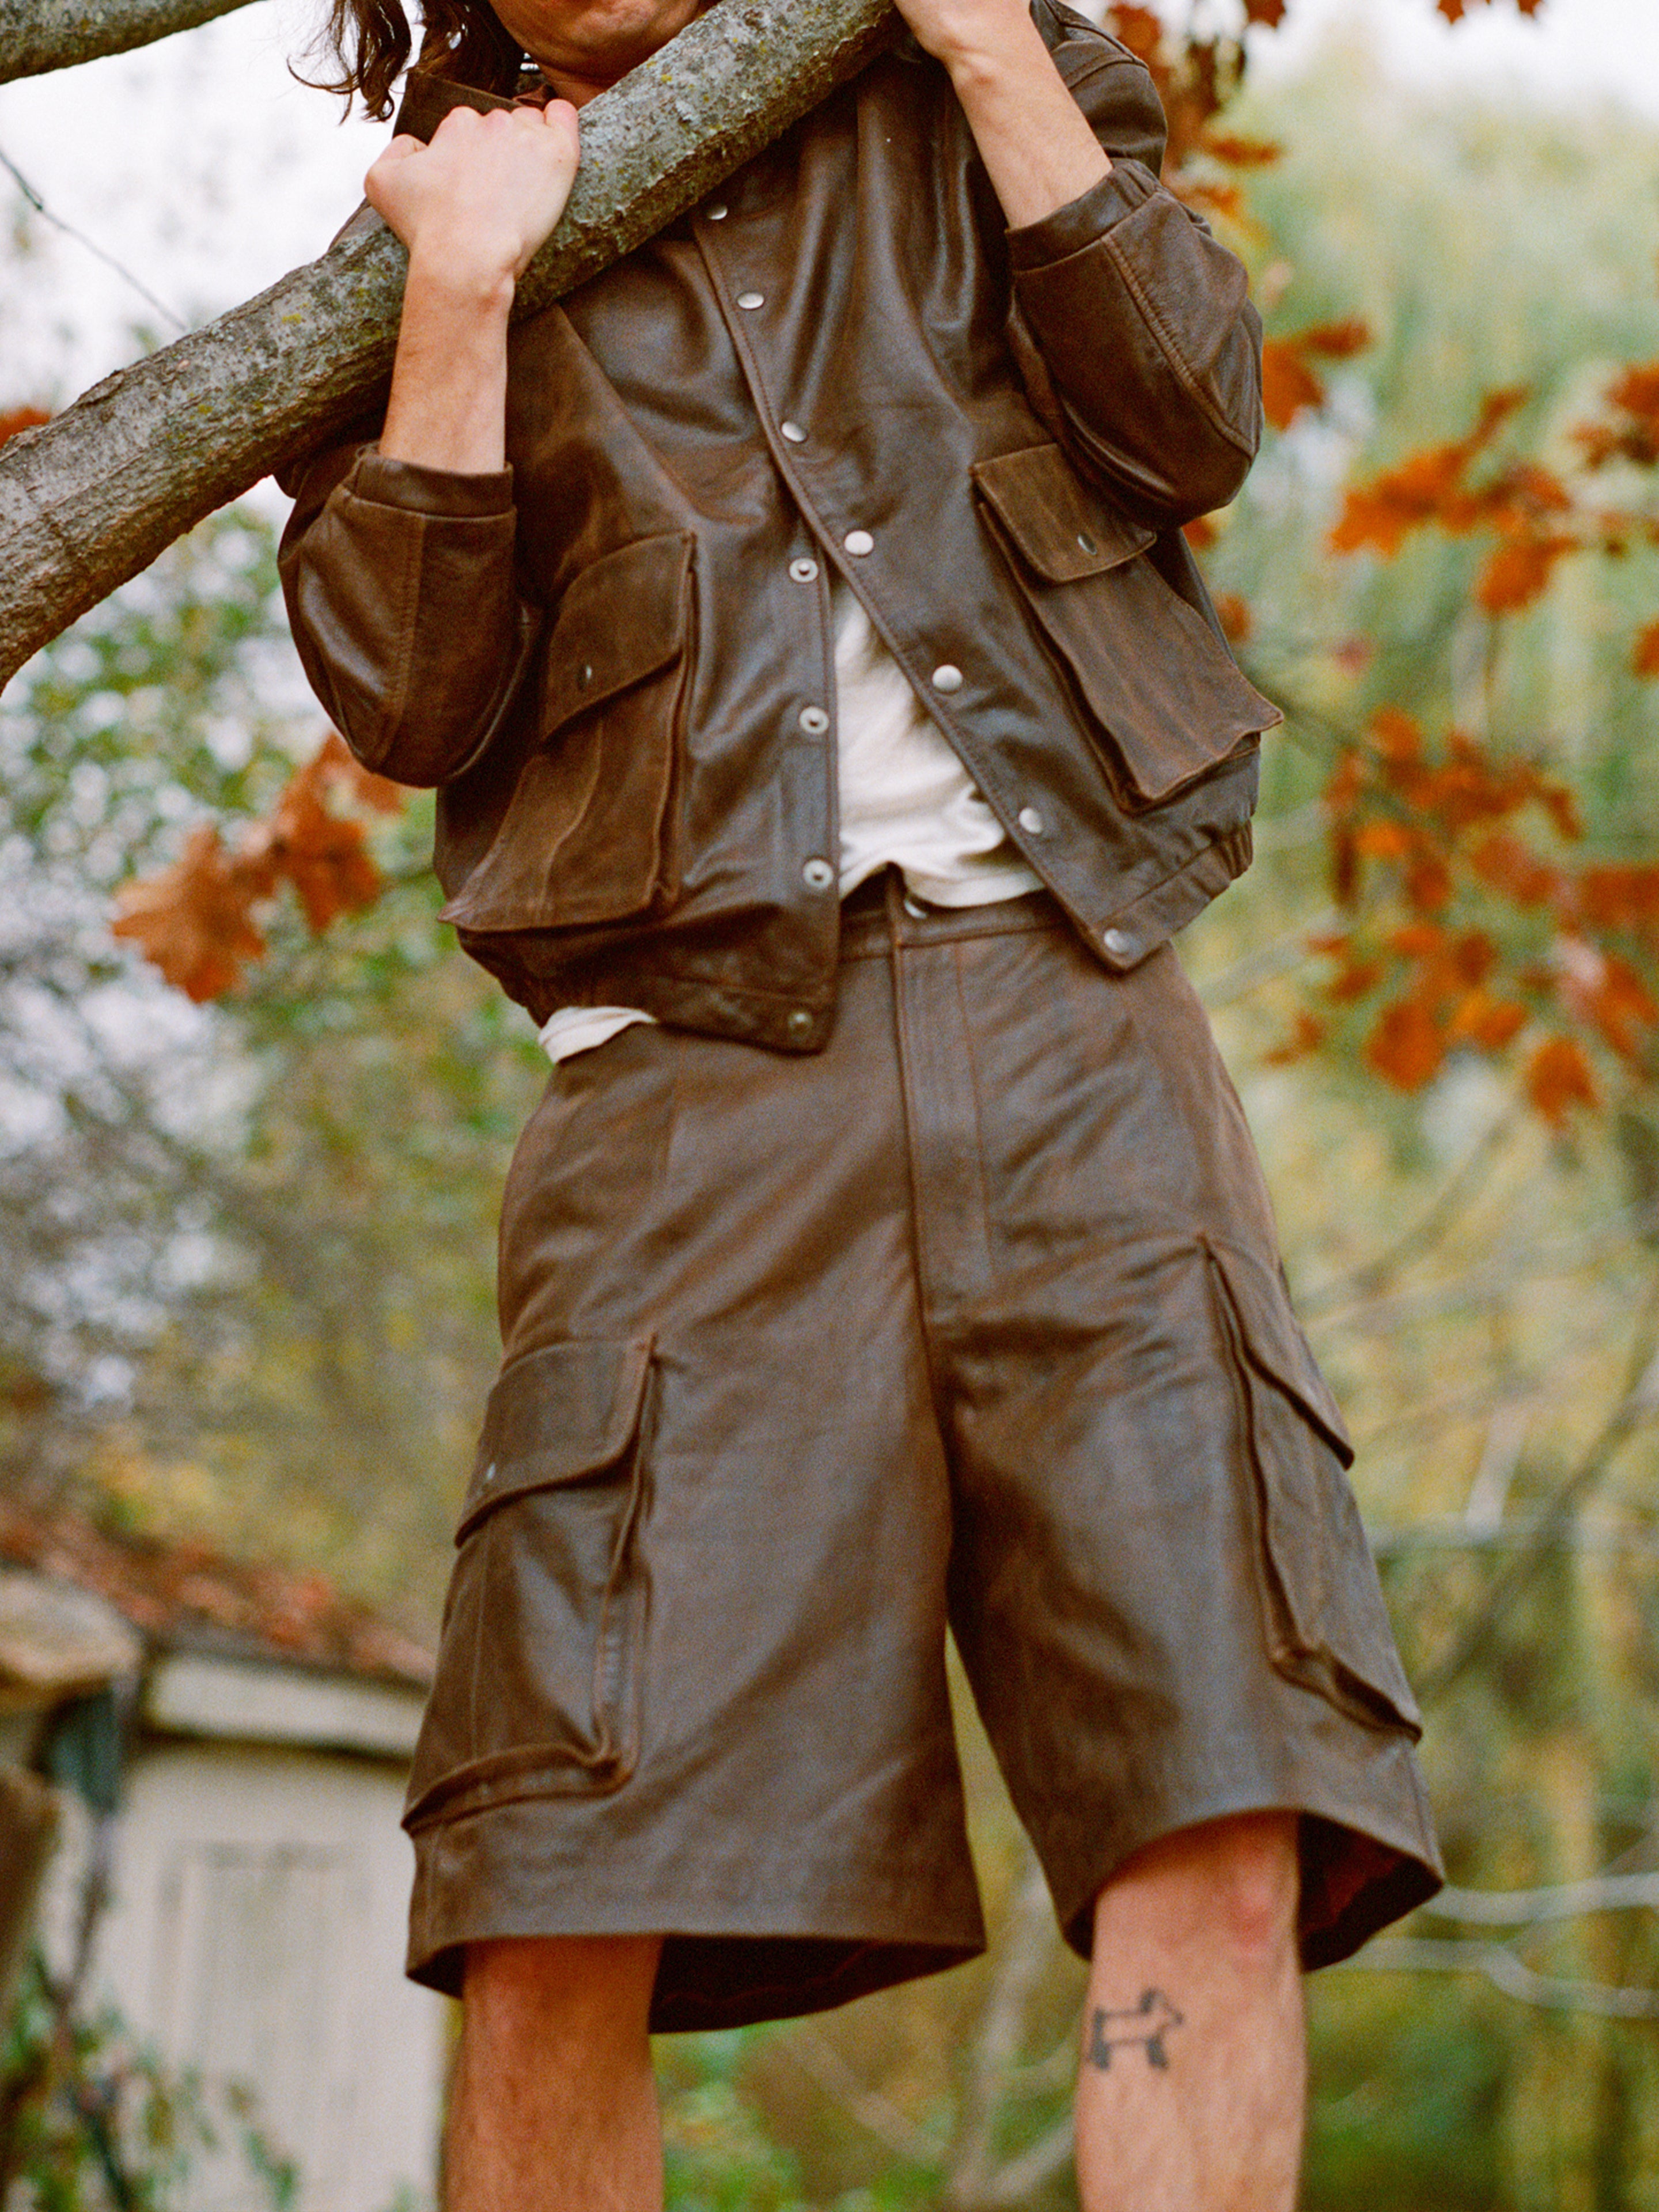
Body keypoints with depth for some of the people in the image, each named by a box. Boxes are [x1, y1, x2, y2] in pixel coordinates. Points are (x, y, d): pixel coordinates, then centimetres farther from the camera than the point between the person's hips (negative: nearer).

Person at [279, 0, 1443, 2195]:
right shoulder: (437, 217, 19)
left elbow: (1195, 424, 4)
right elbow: (407, 696, 5)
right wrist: (465, 279, -2)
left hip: (1070, 1016, 1)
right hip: (701, 1053, -1)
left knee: (1227, 1827, -13)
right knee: (560, 1927, -11)